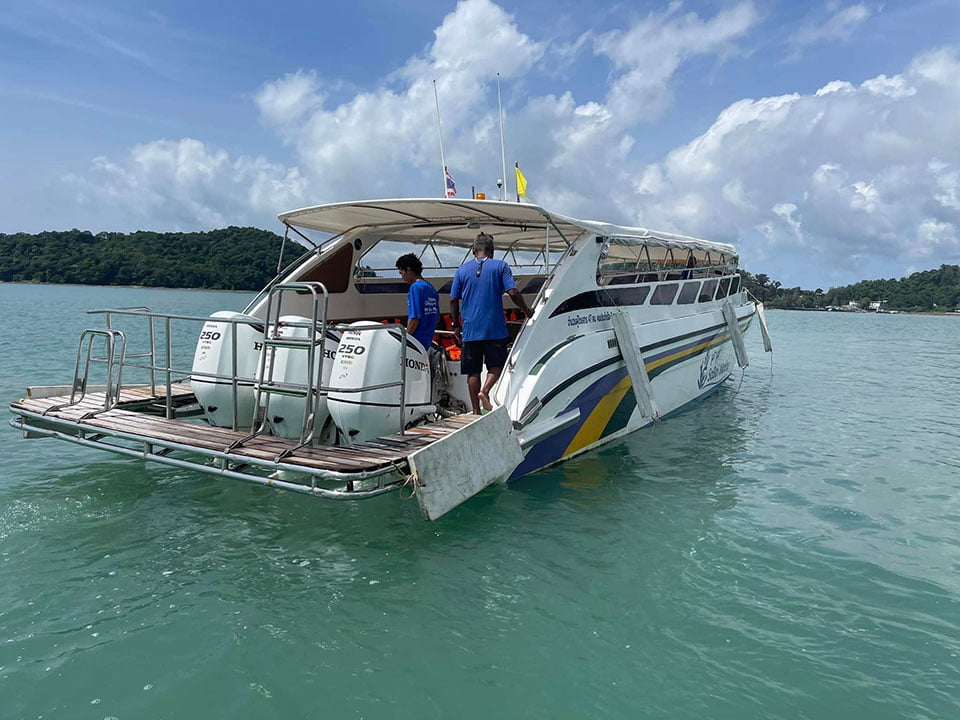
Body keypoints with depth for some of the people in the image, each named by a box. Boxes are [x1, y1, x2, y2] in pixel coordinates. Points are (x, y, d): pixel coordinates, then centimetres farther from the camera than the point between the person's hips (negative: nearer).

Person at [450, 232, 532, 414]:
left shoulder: (462, 269, 7)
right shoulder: (500, 266, 1)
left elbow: (453, 300, 6)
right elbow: (513, 292, -8)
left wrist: (456, 325, 15)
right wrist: (526, 310, 8)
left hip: (470, 329, 2)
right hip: (495, 329, -2)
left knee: (473, 371, 8)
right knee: (496, 365, 13)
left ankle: (476, 410, 9)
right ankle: (485, 391, -12)